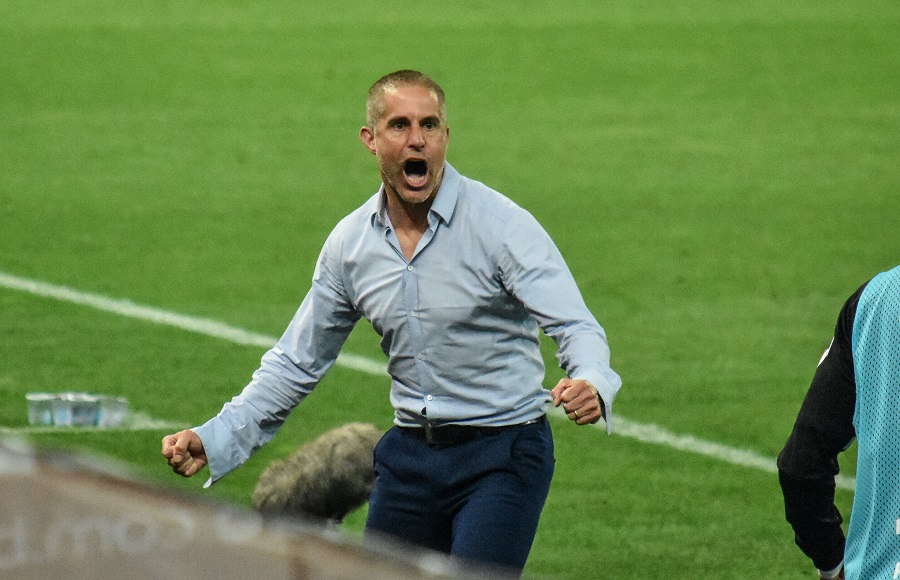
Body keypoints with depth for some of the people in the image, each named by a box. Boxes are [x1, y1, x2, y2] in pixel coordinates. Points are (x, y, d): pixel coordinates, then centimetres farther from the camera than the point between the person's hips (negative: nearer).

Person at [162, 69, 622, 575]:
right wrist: (215, 439, 7)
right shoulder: (350, 243, 4)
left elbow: (575, 325, -18)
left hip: (502, 455, -5)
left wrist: (590, 383, -42)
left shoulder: (499, 224, -12)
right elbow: (297, 362, 14)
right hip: (410, 453, 5)